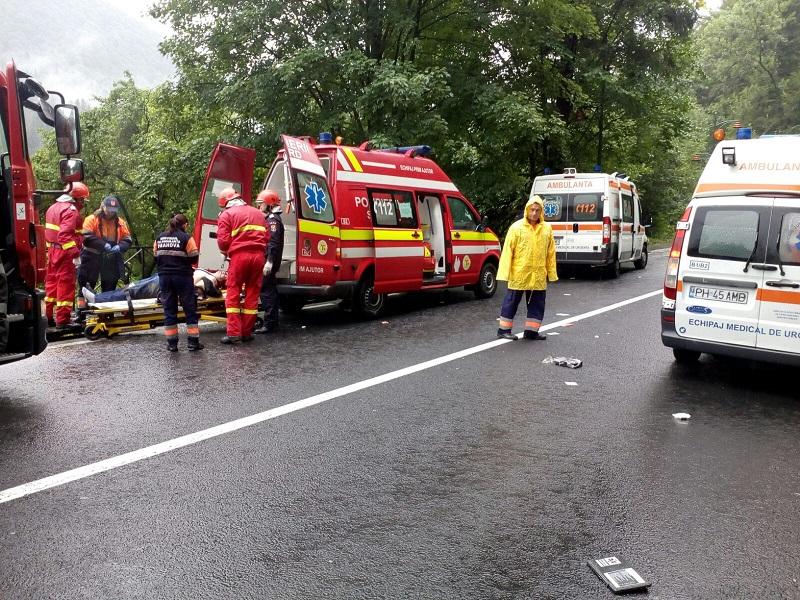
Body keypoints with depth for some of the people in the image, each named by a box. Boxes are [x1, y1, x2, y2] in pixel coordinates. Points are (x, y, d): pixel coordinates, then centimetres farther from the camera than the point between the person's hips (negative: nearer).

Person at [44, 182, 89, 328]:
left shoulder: (53, 207, 16)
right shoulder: (71, 210, -15)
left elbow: (50, 231, 16)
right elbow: (65, 235, -25)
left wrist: (51, 249, 17)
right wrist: (76, 254, -28)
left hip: (52, 251, 9)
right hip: (65, 252, -9)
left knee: (52, 283, 17)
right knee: (65, 285, -4)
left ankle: (49, 316, 27)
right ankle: (62, 320, -1)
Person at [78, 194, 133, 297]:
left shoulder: (120, 222, 7)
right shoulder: (92, 219, -6)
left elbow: (127, 240, 4)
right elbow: (86, 237, -18)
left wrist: (119, 247, -18)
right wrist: (103, 244, -28)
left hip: (111, 261, 4)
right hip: (92, 258, -4)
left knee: (109, 289, 13)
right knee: (86, 288, 3)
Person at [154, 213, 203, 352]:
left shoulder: (159, 237, 8)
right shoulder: (186, 237, -8)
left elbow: (156, 257, 11)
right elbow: (193, 257, -8)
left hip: (164, 277, 4)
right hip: (182, 276, -4)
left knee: (169, 309, 9)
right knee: (190, 309, 5)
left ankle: (172, 343, 9)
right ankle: (193, 342, 4)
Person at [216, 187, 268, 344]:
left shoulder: (226, 214, 5)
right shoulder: (257, 213, 21)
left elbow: (223, 241, -3)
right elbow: (266, 237, 14)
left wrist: (225, 252, 17)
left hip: (239, 256, -4)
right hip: (258, 255, 4)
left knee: (233, 294, 3)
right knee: (252, 294, 8)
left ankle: (234, 333, -3)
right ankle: (247, 333, 11)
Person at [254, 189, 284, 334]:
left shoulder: (272, 219, -12)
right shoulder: (269, 219, 20)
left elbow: (274, 242, -22)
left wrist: (269, 262, -27)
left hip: (268, 262, -11)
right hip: (269, 262, 11)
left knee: (267, 291, -10)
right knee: (270, 291, 15)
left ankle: (269, 324, -8)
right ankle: (272, 322, 22)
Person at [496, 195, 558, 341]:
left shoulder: (547, 229, 5)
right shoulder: (517, 227, -6)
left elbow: (551, 253, 9)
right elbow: (507, 251, -8)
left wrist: (551, 273, 7)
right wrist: (505, 273, -12)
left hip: (539, 276, 4)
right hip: (519, 274, -4)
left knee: (537, 304, 10)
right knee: (511, 302, 5)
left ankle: (531, 331, 21)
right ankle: (504, 329, 16)